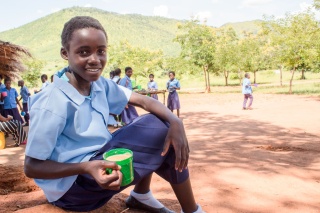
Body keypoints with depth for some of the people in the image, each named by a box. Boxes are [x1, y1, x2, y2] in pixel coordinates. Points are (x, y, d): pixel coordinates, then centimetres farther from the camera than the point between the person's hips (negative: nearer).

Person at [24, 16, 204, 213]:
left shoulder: (100, 84, -3)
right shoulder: (52, 104, -24)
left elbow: (143, 101, -5)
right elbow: (31, 167, -19)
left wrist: (175, 123, -25)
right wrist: (87, 168, -35)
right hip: (72, 182, -7)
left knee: (162, 127, 1)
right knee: (161, 142, -14)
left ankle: (142, 196, 12)